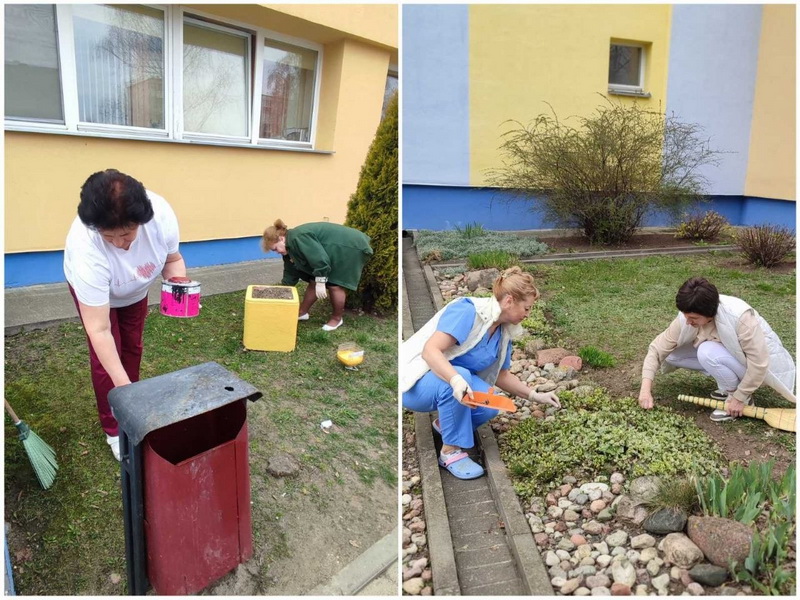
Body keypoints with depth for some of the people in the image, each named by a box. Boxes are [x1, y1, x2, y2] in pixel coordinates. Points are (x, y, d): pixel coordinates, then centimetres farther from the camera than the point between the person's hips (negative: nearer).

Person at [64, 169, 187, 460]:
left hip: (135, 287, 4)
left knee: (133, 347, 13)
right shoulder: (86, 249, -46)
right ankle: (113, 429, 13)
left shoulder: (161, 213, -38)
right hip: (91, 288, -3)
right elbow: (99, 331, -43)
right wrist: (122, 385, -45)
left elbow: (173, 258, -15)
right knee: (107, 355, -6)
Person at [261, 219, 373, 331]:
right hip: (337, 250, 10)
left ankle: (337, 318, 14)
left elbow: (320, 258, -32)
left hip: (350, 247, -10)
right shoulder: (291, 244, 6)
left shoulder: (298, 238, -27)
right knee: (314, 281, 10)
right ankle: (302, 312, 21)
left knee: (334, 285, -5)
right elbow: (291, 272, 13)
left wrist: (320, 283, -26)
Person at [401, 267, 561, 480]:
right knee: (462, 374, -35)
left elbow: (502, 376, 15)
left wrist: (536, 396, 9)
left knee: (490, 405, -21)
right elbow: (430, 350, -32)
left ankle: (445, 423, 9)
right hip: (415, 382, -7)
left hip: (449, 386, 7)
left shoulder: (504, 332, 2)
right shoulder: (467, 311, -23)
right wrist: (456, 379, -46)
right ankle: (451, 451, -20)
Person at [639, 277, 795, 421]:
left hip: (758, 360, -6)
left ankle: (739, 396, -8)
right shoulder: (687, 317, -20)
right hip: (730, 354, 6)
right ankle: (729, 387, 2)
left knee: (708, 352, -32)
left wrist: (739, 398, -22)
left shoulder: (739, 317, -35)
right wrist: (645, 390, -27)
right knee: (674, 353, -12)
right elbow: (657, 348, -19)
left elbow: (759, 361, -30)